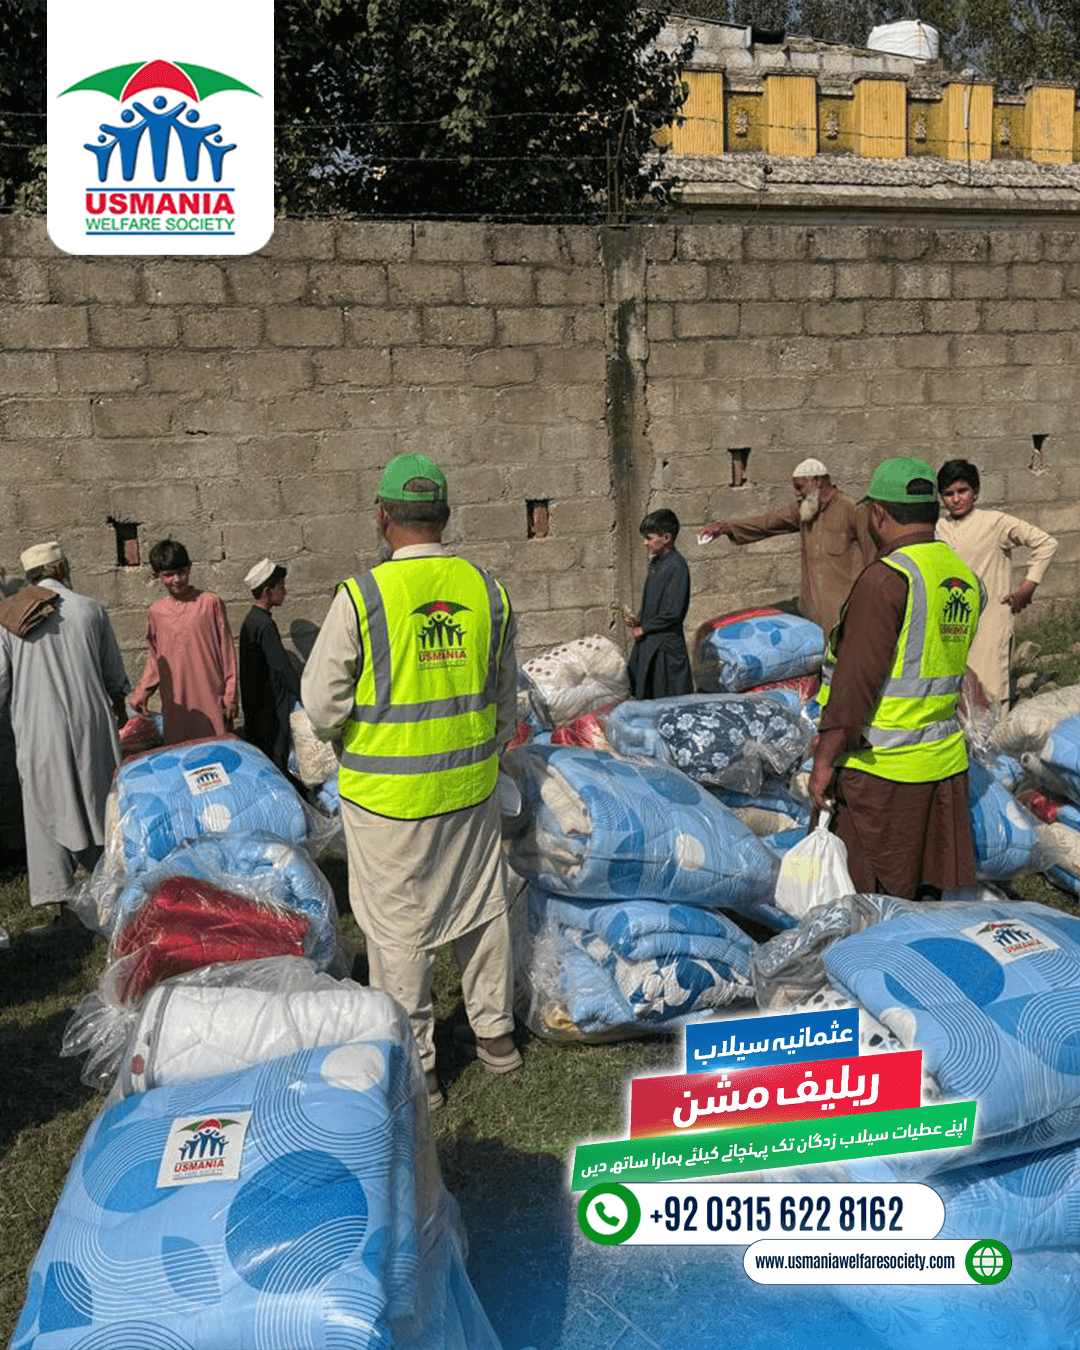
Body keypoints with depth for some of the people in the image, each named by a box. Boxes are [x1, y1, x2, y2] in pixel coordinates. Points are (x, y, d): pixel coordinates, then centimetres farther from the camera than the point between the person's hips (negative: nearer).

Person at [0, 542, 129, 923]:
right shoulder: (90, 609, 1)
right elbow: (114, 673, 9)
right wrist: (119, 709, 25)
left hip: (38, 731, -1)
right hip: (90, 724, 1)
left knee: (47, 809, 6)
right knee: (101, 802, 13)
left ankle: (57, 895, 6)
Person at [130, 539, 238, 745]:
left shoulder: (210, 603, 0)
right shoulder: (156, 612, 9)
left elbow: (226, 651, 3)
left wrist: (230, 696, 0)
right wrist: (141, 693, 12)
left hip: (211, 700, -2)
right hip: (175, 704, 2)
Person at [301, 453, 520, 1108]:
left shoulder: (361, 596, -16)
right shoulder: (487, 590, -2)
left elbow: (323, 705, -11)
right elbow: (506, 702, 8)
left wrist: (344, 736, 11)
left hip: (388, 795, -4)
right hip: (472, 787, 4)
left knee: (399, 928, 9)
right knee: (482, 906, 20)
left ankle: (413, 1065, 21)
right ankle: (496, 1034, 35)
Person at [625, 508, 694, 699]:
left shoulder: (676, 565, -15)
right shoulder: (655, 563, 12)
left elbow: (673, 612, -20)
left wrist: (643, 628, -12)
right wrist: (638, 618, 3)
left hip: (666, 645, -9)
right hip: (647, 642, 9)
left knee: (669, 702, -4)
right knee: (643, 698, 11)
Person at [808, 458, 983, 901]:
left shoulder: (886, 578, -17)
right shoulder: (967, 580, 10)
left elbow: (856, 680, -20)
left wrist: (825, 760, -13)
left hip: (882, 766, -8)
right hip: (946, 761, 8)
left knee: (877, 907, 3)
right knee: (926, 892, 15)